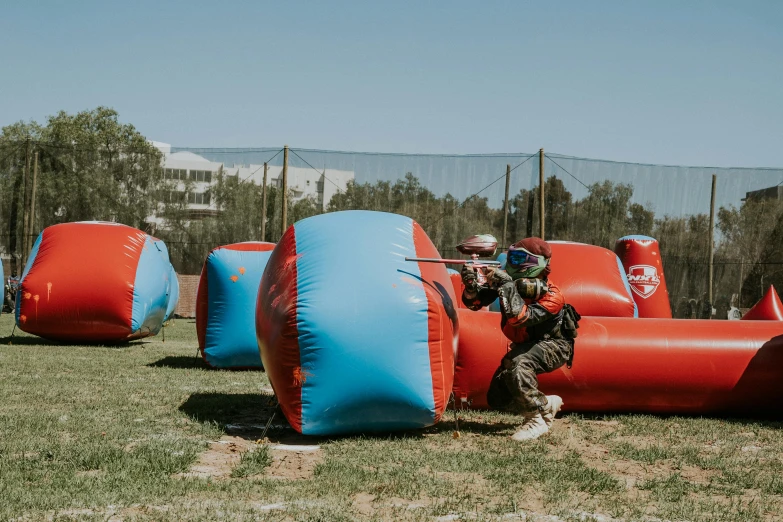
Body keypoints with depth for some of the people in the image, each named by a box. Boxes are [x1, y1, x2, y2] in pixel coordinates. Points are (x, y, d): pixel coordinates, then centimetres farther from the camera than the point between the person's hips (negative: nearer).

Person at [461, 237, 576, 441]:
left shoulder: (552, 296, -30)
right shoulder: (507, 278, -15)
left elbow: (520, 318, -45)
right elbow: (474, 302, -14)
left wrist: (507, 285, -45)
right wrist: (471, 285, -35)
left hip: (553, 345, -7)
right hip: (525, 345, 7)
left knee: (518, 366, -37)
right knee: (497, 398, -2)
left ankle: (537, 420, -22)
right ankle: (548, 405, 17)